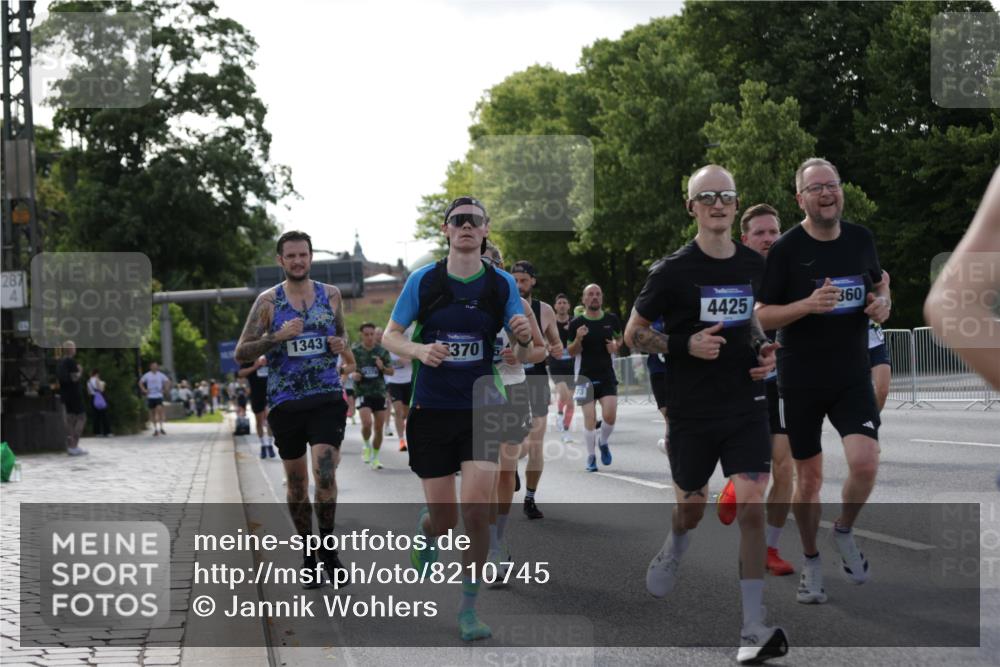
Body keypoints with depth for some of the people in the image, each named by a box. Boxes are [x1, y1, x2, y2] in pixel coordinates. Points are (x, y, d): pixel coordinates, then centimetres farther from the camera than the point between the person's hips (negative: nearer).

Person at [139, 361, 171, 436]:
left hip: (159, 396, -1)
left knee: (159, 409, -18)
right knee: (152, 412, 4)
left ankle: (161, 427, -13)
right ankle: (155, 429, 14)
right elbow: (140, 382, 9)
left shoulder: (160, 375, 2)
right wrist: (144, 390, -2)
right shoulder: (147, 375, 1)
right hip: (150, 396, 1)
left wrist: (165, 389, 0)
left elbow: (167, 381, 12)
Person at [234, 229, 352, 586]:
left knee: (325, 474, -15)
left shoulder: (331, 295, 6)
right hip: (285, 402, 0)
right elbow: (241, 353, -3)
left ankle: (327, 547, 4)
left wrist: (341, 345, -2)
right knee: (296, 482, 9)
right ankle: (308, 553, 25)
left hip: (327, 398, 0)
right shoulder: (268, 301, 0)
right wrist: (278, 336, -17)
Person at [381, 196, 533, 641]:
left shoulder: (502, 285, 1)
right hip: (431, 410, 0)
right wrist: (419, 349, -19)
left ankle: (468, 609, 1)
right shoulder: (423, 280, -2)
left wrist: (523, 340, -20)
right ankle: (425, 532, 43)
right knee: (444, 519, 3)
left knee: (476, 510, -13)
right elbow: (389, 336, 3)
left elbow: (522, 356, 4)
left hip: (481, 409, 0)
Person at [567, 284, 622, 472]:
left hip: (607, 376, 1)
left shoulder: (612, 320, 3)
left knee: (610, 415, -10)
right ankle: (591, 456, 9)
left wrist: (616, 346, -4)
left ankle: (603, 442, 20)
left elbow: (620, 338, 19)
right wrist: (578, 338, -19)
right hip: (586, 377, -1)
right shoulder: (576, 323, -3)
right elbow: (571, 352, 1)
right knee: (590, 417, -6)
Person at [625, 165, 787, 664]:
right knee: (691, 507, 14)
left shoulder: (755, 267, 5)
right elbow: (633, 334, -1)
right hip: (691, 412, -2)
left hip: (747, 407, 2)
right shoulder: (672, 271, -7)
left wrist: (767, 352, 2)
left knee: (751, 508, -12)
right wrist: (686, 345, -16)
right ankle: (672, 555, 52)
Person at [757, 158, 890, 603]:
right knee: (809, 475, 7)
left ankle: (844, 533, 12)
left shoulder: (861, 239, 3)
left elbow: (880, 284, 21)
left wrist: (882, 304, -3)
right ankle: (811, 562, 27)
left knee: (865, 463, -17)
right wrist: (808, 305, -24)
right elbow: (762, 316, -7)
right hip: (800, 379, -2)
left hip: (852, 376, 2)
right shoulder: (786, 249, -8)